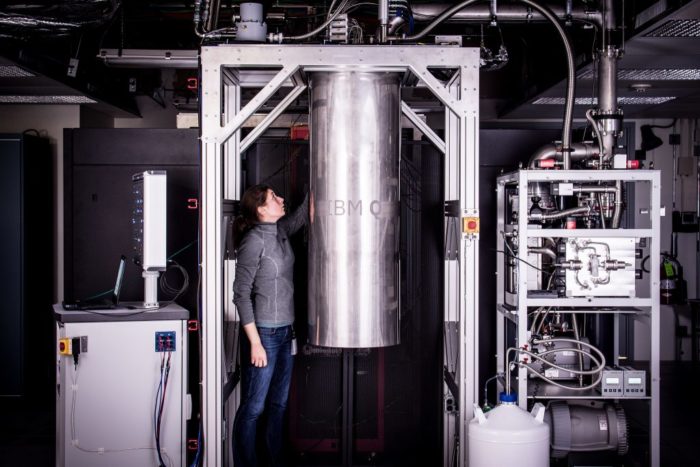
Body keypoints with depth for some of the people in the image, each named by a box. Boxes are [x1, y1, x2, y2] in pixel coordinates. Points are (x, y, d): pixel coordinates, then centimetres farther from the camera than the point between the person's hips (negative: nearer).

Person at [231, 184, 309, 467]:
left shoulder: (280, 231, 6)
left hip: (285, 332, 8)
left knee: (279, 405, 14)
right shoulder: (254, 240, -15)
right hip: (263, 333, -8)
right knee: (253, 408, 1)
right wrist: (255, 343, -17)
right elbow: (241, 294, -16)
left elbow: (303, 215, 19)